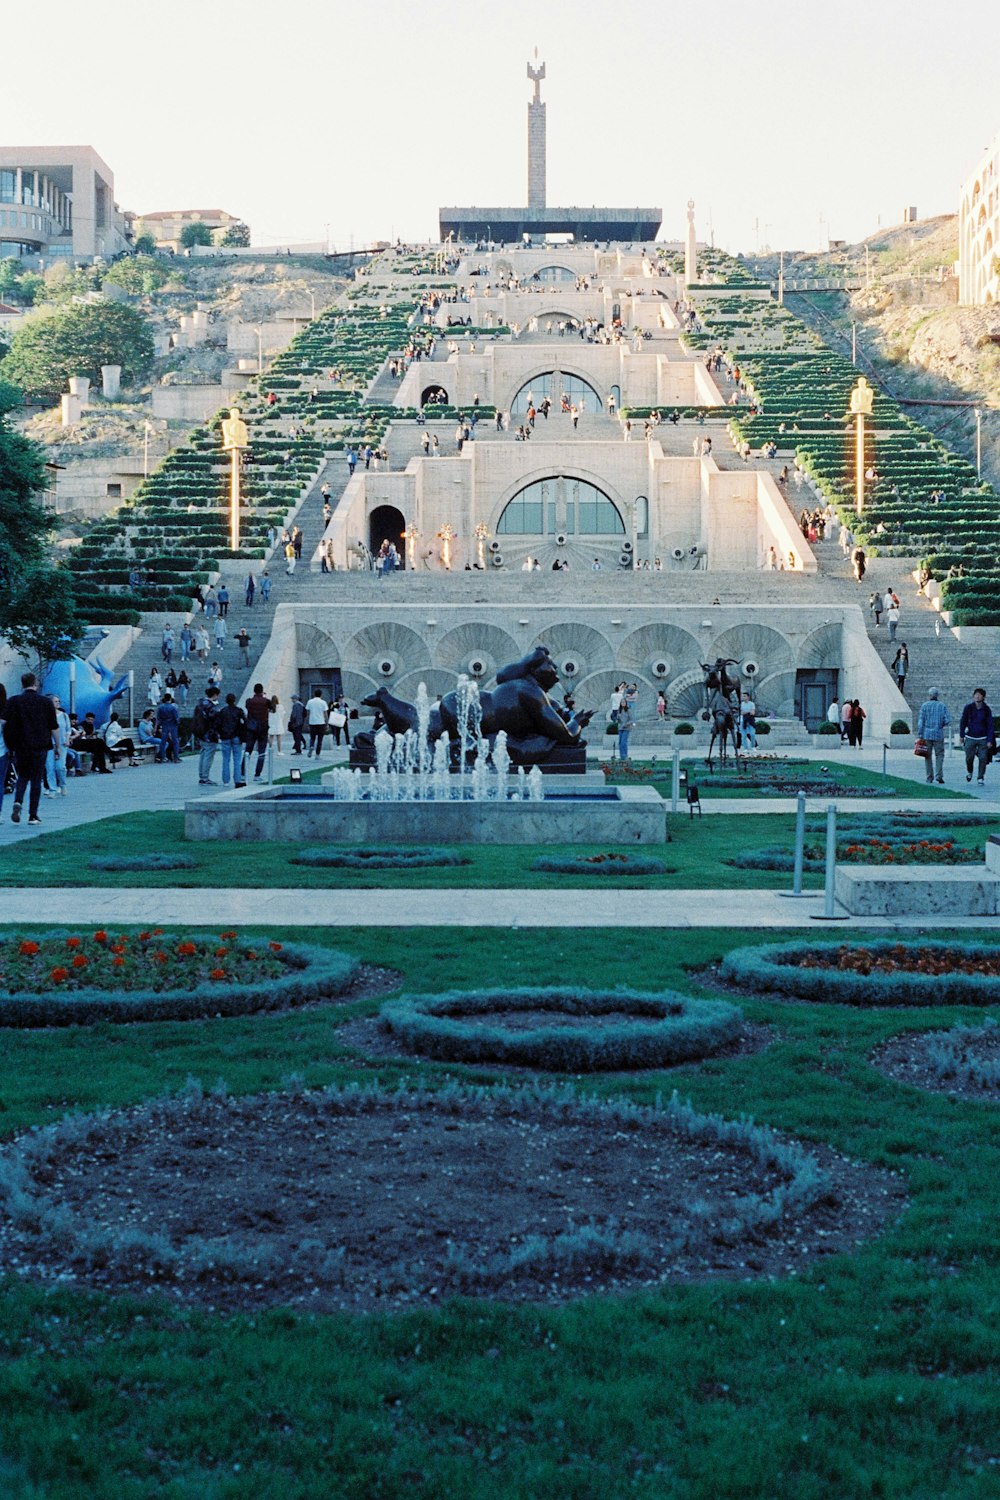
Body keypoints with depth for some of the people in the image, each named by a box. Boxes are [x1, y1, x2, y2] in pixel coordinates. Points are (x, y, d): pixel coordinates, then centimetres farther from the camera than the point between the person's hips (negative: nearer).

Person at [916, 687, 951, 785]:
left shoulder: (925, 705, -1)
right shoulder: (943, 706, 0)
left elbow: (920, 721, -4)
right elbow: (948, 720, -5)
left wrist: (919, 735, -2)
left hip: (927, 734, 0)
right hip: (938, 734, 0)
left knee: (928, 756, 9)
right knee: (939, 755, 7)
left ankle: (929, 778, 10)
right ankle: (939, 776, -6)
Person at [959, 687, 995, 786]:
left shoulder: (987, 709, -4)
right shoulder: (968, 708, -3)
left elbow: (990, 726, -2)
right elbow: (963, 722, 5)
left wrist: (990, 741, -7)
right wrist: (961, 735, 2)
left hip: (983, 739, 0)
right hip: (970, 738, 0)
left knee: (983, 759, -4)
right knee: (969, 758, 3)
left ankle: (981, 778, 8)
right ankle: (969, 772, 33)